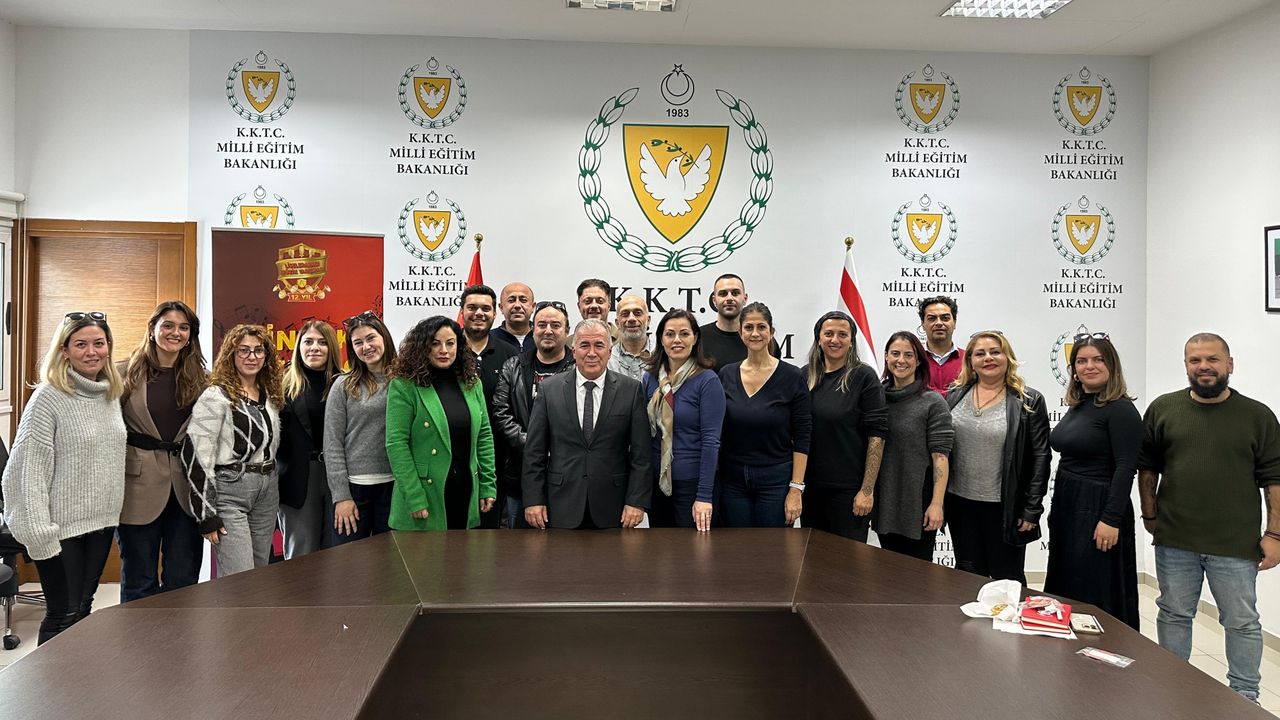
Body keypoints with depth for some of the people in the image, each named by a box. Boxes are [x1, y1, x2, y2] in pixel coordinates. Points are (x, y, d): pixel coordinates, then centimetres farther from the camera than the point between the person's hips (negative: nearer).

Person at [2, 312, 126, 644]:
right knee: (63, 616, 0)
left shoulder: (111, 394, 8)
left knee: (84, 608, 15)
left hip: (102, 522, 6)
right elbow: (29, 469, -15)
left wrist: (111, 512, 12)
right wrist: (39, 532, -19)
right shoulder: (48, 398, -13)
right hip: (62, 526, -6)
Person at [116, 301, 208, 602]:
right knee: (140, 582, 9)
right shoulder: (126, 373, -1)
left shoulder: (200, 378, 7)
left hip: (186, 489, 2)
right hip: (140, 489, -2)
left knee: (183, 581, 9)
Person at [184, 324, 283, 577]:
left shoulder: (270, 395, 11)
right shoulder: (216, 397, -10)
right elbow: (196, 455, -14)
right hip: (229, 492, -7)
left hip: (267, 492, 7)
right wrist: (207, 515, -15)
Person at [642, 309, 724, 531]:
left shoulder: (707, 381, -10)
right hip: (656, 482, 5)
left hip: (692, 483, -4)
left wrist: (704, 496, -18)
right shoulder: (650, 378, 4)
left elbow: (711, 440, -14)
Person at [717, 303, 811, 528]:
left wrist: (796, 488, -10)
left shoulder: (791, 376, -5)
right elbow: (716, 432, 9)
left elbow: (802, 438, -5)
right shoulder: (726, 374, 4)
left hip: (775, 481, -3)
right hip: (733, 481, 3)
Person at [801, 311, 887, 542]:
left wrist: (867, 490, -14)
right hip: (810, 486, 5)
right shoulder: (806, 377, 7)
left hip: (848, 489, -5)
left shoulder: (863, 377, -6)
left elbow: (876, 436, -10)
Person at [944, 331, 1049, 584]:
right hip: (960, 504, 3)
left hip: (1004, 507, -3)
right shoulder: (955, 397, 5)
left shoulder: (1029, 402, -5)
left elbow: (1040, 459, -7)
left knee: (1007, 578, 9)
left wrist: (1031, 511, -10)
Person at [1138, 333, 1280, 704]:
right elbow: (1147, 467, 9)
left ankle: (1245, 697, 26)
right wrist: (1150, 515, 7)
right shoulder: (1163, 409, 2)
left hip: (1236, 546, -1)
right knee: (1173, 616, 13)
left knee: (1242, 622, 9)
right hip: (1174, 541, 2)